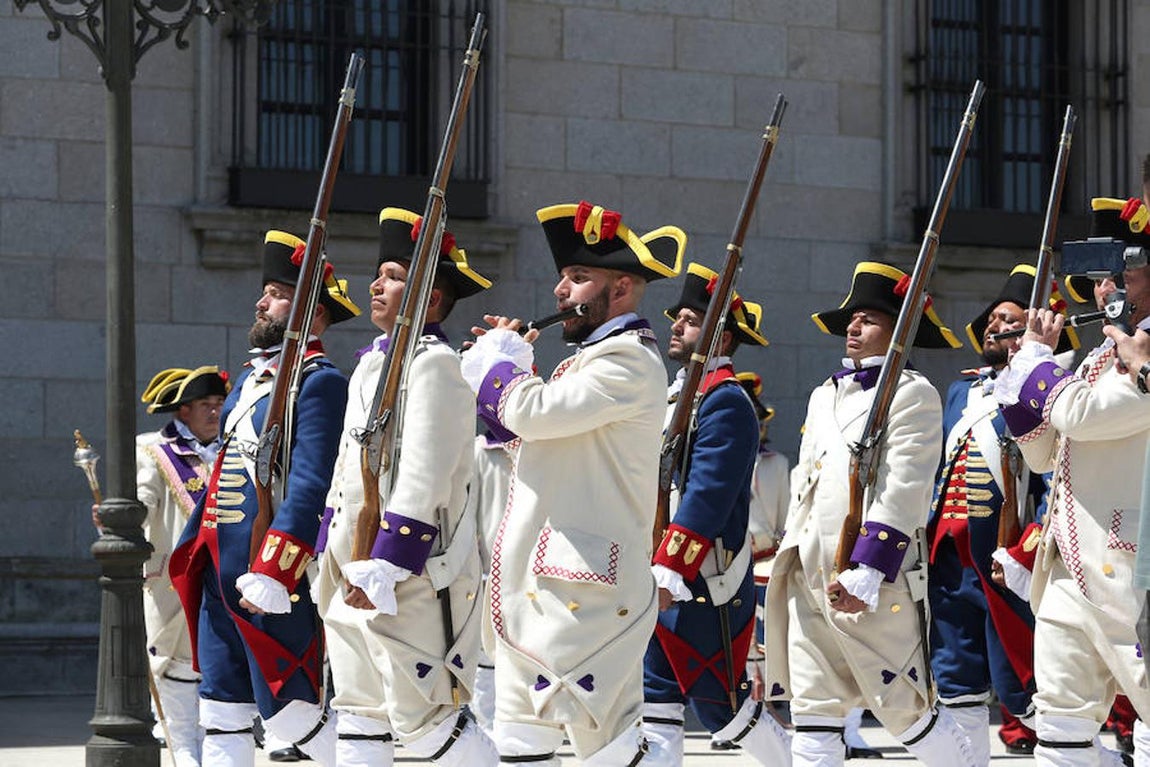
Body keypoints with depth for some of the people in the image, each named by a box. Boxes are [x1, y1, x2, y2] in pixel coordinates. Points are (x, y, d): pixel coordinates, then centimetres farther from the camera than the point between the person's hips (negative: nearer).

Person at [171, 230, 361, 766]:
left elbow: (311, 487, -19)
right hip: (221, 572, 9)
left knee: (288, 708, -5)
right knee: (222, 708, 8)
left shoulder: (319, 383, -10)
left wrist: (272, 572, -25)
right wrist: (190, 552, 21)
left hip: (273, 579, -9)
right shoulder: (252, 377, 18)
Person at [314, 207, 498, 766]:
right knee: (358, 715, 9)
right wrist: (333, 555, 20)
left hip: (412, 577, -9)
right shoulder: (372, 363, 17)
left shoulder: (434, 365, -12)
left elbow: (423, 479, -20)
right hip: (358, 574, 9)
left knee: (423, 719, -8)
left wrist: (383, 569, -22)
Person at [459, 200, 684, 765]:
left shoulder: (630, 360, -12)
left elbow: (535, 412, -24)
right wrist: (500, 361, 14)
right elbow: (520, 429, 27)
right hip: (534, 581, 10)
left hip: (584, 588, -10)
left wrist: (501, 359, -4)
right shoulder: (590, 355, 20)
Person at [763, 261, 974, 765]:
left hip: (874, 583, -7)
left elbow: (904, 490, -13)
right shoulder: (824, 396, 21)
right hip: (810, 576, 7)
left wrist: (865, 571, -20)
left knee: (905, 710, -2)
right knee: (811, 710, 2)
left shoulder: (913, 393, -3)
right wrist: (791, 560, 19)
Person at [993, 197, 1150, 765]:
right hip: (1069, 570, 9)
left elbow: (1081, 414, -20)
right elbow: (1042, 453, 22)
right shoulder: (1100, 355, 19)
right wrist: (1024, 370, 9)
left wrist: (1037, 355, -2)